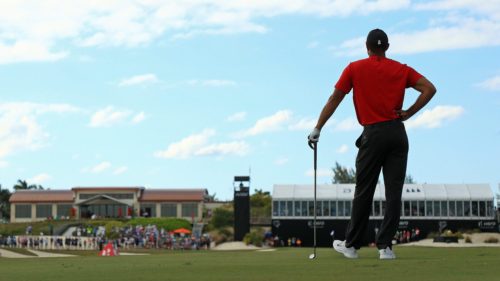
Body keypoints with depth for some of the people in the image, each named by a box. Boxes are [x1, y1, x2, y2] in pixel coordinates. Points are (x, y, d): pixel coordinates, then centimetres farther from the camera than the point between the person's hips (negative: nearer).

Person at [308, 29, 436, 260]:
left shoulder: (355, 69, 4)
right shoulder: (401, 69, 9)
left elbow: (334, 100, 5)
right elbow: (429, 89, -2)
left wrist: (317, 129, 10)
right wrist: (408, 113, 2)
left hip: (373, 134, -2)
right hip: (398, 133, 2)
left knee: (363, 192, 6)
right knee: (394, 192, 2)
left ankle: (351, 245, 14)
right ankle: (385, 246, 0)